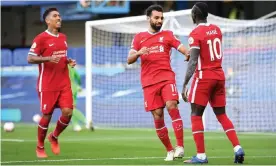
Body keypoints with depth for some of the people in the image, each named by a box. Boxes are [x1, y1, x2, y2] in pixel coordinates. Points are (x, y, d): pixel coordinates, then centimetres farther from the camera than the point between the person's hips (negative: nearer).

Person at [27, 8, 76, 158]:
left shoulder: (63, 38, 13)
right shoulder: (41, 38, -9)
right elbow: (30, 59, -12)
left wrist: (69, 61, 6)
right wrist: (48, 58, -25)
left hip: (64, 84, 6)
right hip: (47, 85, -6)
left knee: (68, 112, -6)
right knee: (47, 115, -1)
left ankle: (54, 137, 20)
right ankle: (40, 147, 17)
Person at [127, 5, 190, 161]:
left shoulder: (168, 35, 10)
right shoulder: (139, 38, 13)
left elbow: (183, 49, -1)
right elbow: (129, 60, 9)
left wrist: (188, 53, -26)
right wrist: (138, 53, -13)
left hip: (167, 78, -1)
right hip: (149, 82, 1)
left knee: (172, 106, -23)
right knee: (157, 116, -2)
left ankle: (180, 146, -22)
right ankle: (169, 150, 10)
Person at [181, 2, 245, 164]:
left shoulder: (195, 34, -13)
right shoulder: (217, 29, 9)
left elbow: (193, 62, -18)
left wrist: (184, 85, -18)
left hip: (204, 77, -7)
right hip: (219, 76, 7)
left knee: (196, 115, 1)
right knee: (222, 115, 12)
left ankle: (201, 155, -5)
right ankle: (238, 148, -3)